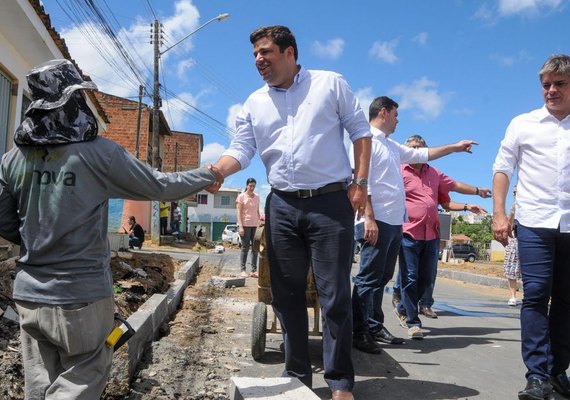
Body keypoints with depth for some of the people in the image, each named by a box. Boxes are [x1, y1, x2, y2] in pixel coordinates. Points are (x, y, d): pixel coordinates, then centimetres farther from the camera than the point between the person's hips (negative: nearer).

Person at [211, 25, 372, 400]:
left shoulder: (331, 84, 4)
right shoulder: (255, 103, 12)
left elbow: (361, 131, 4)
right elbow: (239, 151, 4)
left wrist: (360, 182, -5)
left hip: (331, 202, -4)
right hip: (282, 206, 4)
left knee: (334, 294, -1)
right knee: (287, 295, 8)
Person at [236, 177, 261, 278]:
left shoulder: (257, 197, 13)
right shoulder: (241, 196, 0)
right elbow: (239, 212, -5)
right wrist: (240, 226, -13)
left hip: (255, 225, 4)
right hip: (245, 225, -4)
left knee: (255, 248, 2)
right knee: (245, 247, -3)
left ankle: (254, 270, 7)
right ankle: (243, 270, 2)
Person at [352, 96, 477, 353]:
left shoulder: (392, 146, 22)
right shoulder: (367, 140, -7)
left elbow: (422, 154, 34)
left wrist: (454, 147, 36)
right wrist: (369, 218, -23)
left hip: (395, 223, 10)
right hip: (377, 222, -10)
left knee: (382, 277, 12)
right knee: (369, 278, -7)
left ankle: (375, 327, 20)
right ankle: (359, 332, -2)